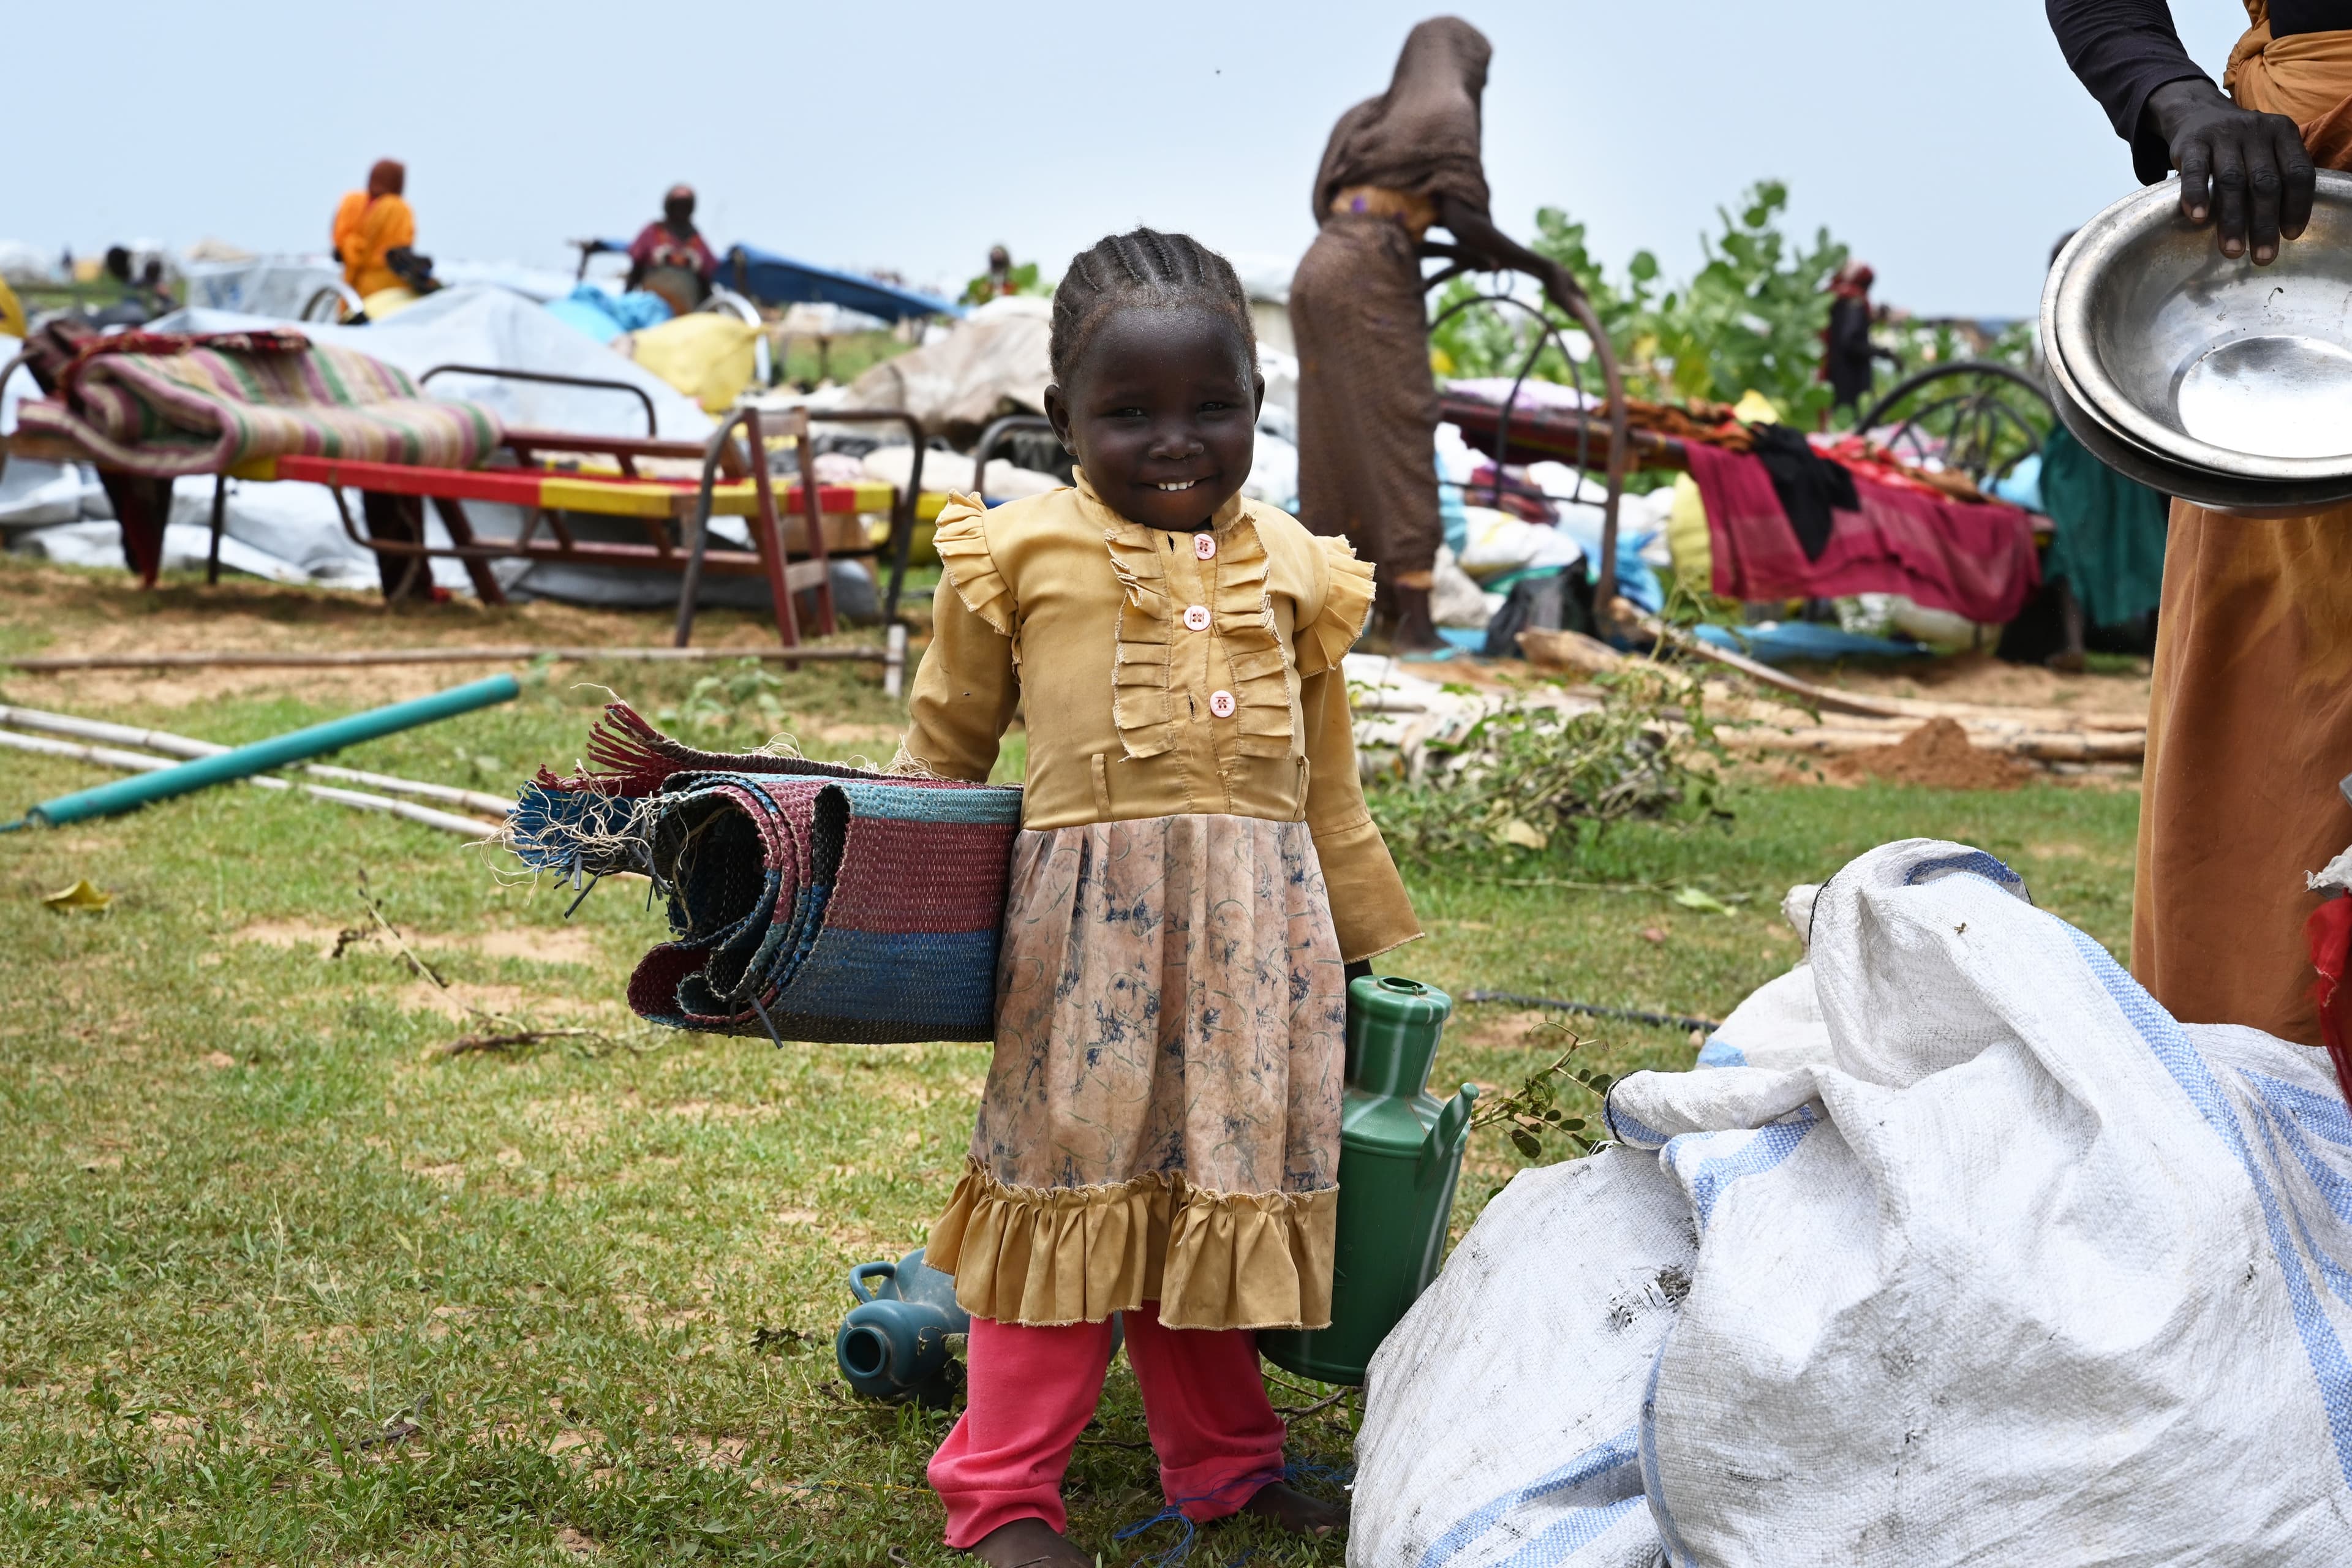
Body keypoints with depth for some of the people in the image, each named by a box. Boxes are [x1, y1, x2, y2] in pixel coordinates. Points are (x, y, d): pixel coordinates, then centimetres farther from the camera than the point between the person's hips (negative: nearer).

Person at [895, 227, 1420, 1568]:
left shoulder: (1293, 570, 11)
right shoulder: (1022, 553, 1)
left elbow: (1326, 785, 19)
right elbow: (946, 745, 12)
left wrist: (1362, 943, 21)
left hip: (1260, 925, 3)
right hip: (1089, 913, -3)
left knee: (1223, 1187, 11)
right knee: (1072, 1189, 1)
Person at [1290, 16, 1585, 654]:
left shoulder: (1365, 117, 25)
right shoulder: (1448, 112, 3)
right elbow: (1463, 215, -9)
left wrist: (1452, 254, 27)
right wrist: (1544, 270, -1)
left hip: (1318, 271, 7)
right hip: (1372, 281, -7)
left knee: (1333, 445, 9)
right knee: (1398, 438, -7)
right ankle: (1411, 618, -10)